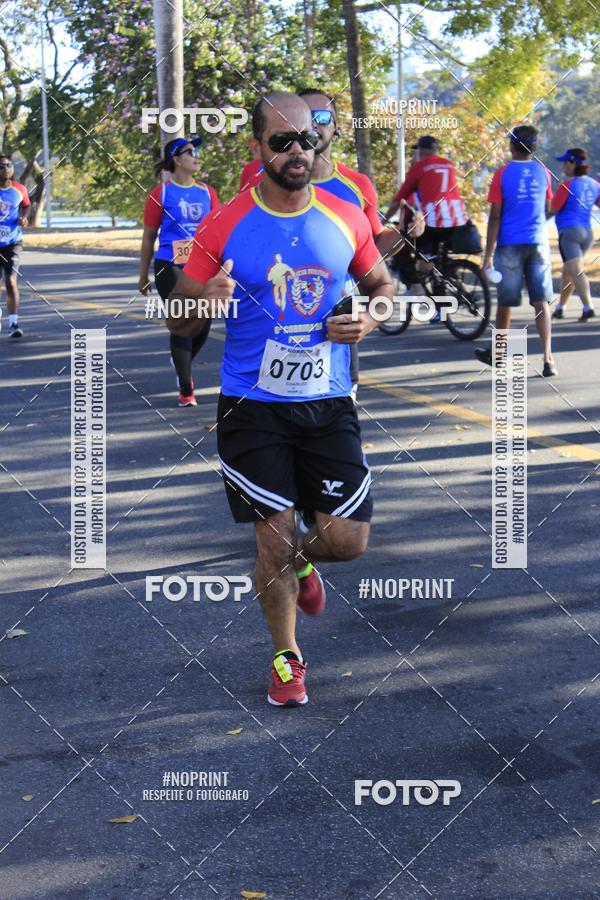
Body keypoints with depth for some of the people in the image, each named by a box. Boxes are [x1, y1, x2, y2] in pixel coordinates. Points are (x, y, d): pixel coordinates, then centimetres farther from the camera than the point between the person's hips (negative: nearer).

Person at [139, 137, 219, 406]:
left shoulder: (207, 192, 9)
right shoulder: (161, 193, -2)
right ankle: (186, 390, 2)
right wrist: (143, 275, 5)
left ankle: (182, 364, 37)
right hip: (170, 266, -4)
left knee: (202, 326, 6)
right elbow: (149, 237, 3)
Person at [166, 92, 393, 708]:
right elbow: (178, 322, -2)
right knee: (273, 540, 1)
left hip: (328, 403, 2)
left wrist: (368, 322, -6)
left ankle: (302, 562, 37)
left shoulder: (346, 219, 0)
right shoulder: (225, 226, -7)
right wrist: (203, 297, -26)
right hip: (253, 407, -2)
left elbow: (382, 285, 16)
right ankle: (286, 658, 25)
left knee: (348, 539, 0)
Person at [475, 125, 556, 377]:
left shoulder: (503, 173, -5)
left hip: (509, 245, -2)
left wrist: (488, 254, -8)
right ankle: (548, 359, -11)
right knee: (541, 303, 0)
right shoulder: (543, 172, 3)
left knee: (505, 303, 10)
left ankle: (497, 354, 26)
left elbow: (495, 216, -9)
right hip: (538, 243, 2)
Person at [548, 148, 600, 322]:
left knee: (576, 271, -16)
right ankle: (560, 308, 27)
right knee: (567, 271, 20)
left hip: (569, 231, -8)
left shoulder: (567, 185, -11)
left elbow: (552, 210, -6)